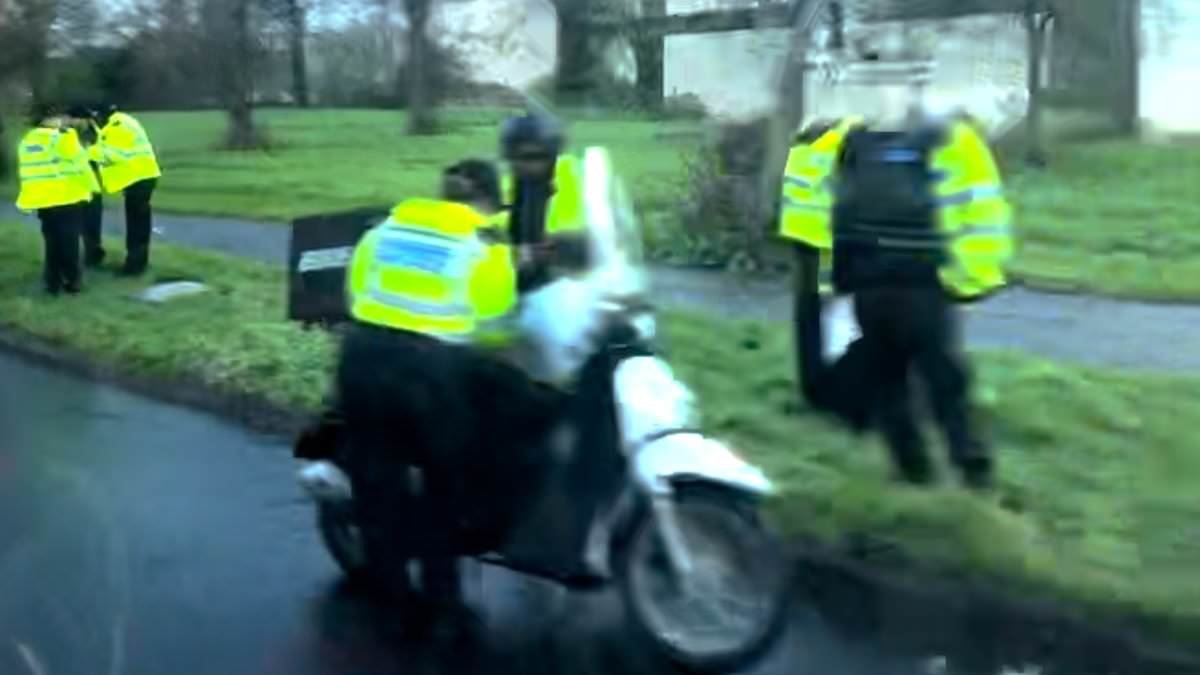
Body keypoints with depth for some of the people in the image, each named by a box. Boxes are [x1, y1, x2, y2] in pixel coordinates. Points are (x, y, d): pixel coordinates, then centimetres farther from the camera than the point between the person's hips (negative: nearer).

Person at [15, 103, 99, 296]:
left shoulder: (26, 141, 9)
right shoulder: (63, 137, -12)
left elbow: (24, 171, 13)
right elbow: (79, 162, -11)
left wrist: (31, 199, 18)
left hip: (42, 200, 6)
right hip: (67, 198, -6)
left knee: (52, 242, 13)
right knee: (69, 242, 4)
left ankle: (53, 282, 14)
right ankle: (73, 280, 9)